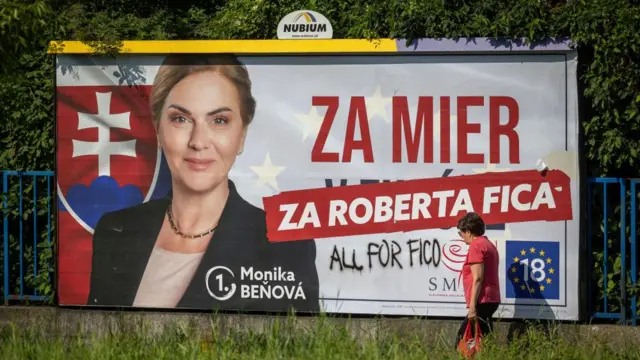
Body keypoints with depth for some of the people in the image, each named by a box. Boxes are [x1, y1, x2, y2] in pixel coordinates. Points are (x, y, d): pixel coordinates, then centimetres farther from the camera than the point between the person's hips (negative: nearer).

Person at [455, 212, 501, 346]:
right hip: (491, 300, 10)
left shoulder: (476, 246, -10)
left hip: (482, 302, -10)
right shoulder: (489, 244, 21)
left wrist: (472, 306, -20)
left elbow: (478, 278, -18)